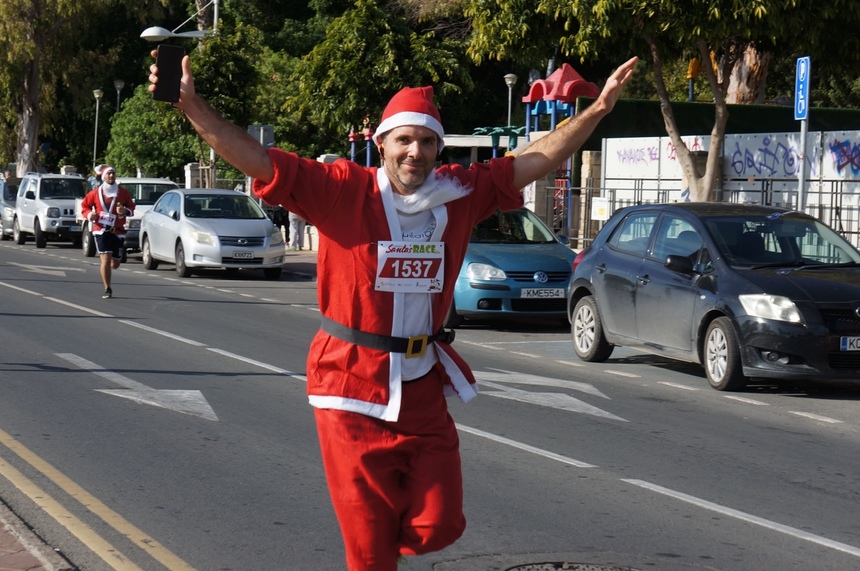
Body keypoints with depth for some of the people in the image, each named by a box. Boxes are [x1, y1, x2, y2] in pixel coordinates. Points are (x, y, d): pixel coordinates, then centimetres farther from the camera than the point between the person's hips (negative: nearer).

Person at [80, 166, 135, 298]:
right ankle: (107, 290, -5)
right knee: (106, 259, -14)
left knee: (115, 263, 7)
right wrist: (89, 214, -7)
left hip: (118, 231, 2)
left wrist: (125, 211, -10)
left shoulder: (123, 193, 5)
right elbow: (84, 205, 12)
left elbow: (131, 207, 12)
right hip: (101, 230, -2)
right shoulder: (95, 193, 2)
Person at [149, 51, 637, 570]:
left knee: (439, 526, 5)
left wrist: (599, 109, 8)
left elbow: (538, 160, 10)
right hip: (353, 387, -4)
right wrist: (191, 104, -27)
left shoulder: (461, 193, 1)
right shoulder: (343, 191, -11)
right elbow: (256, 159, -16)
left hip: (423, 386, 4)